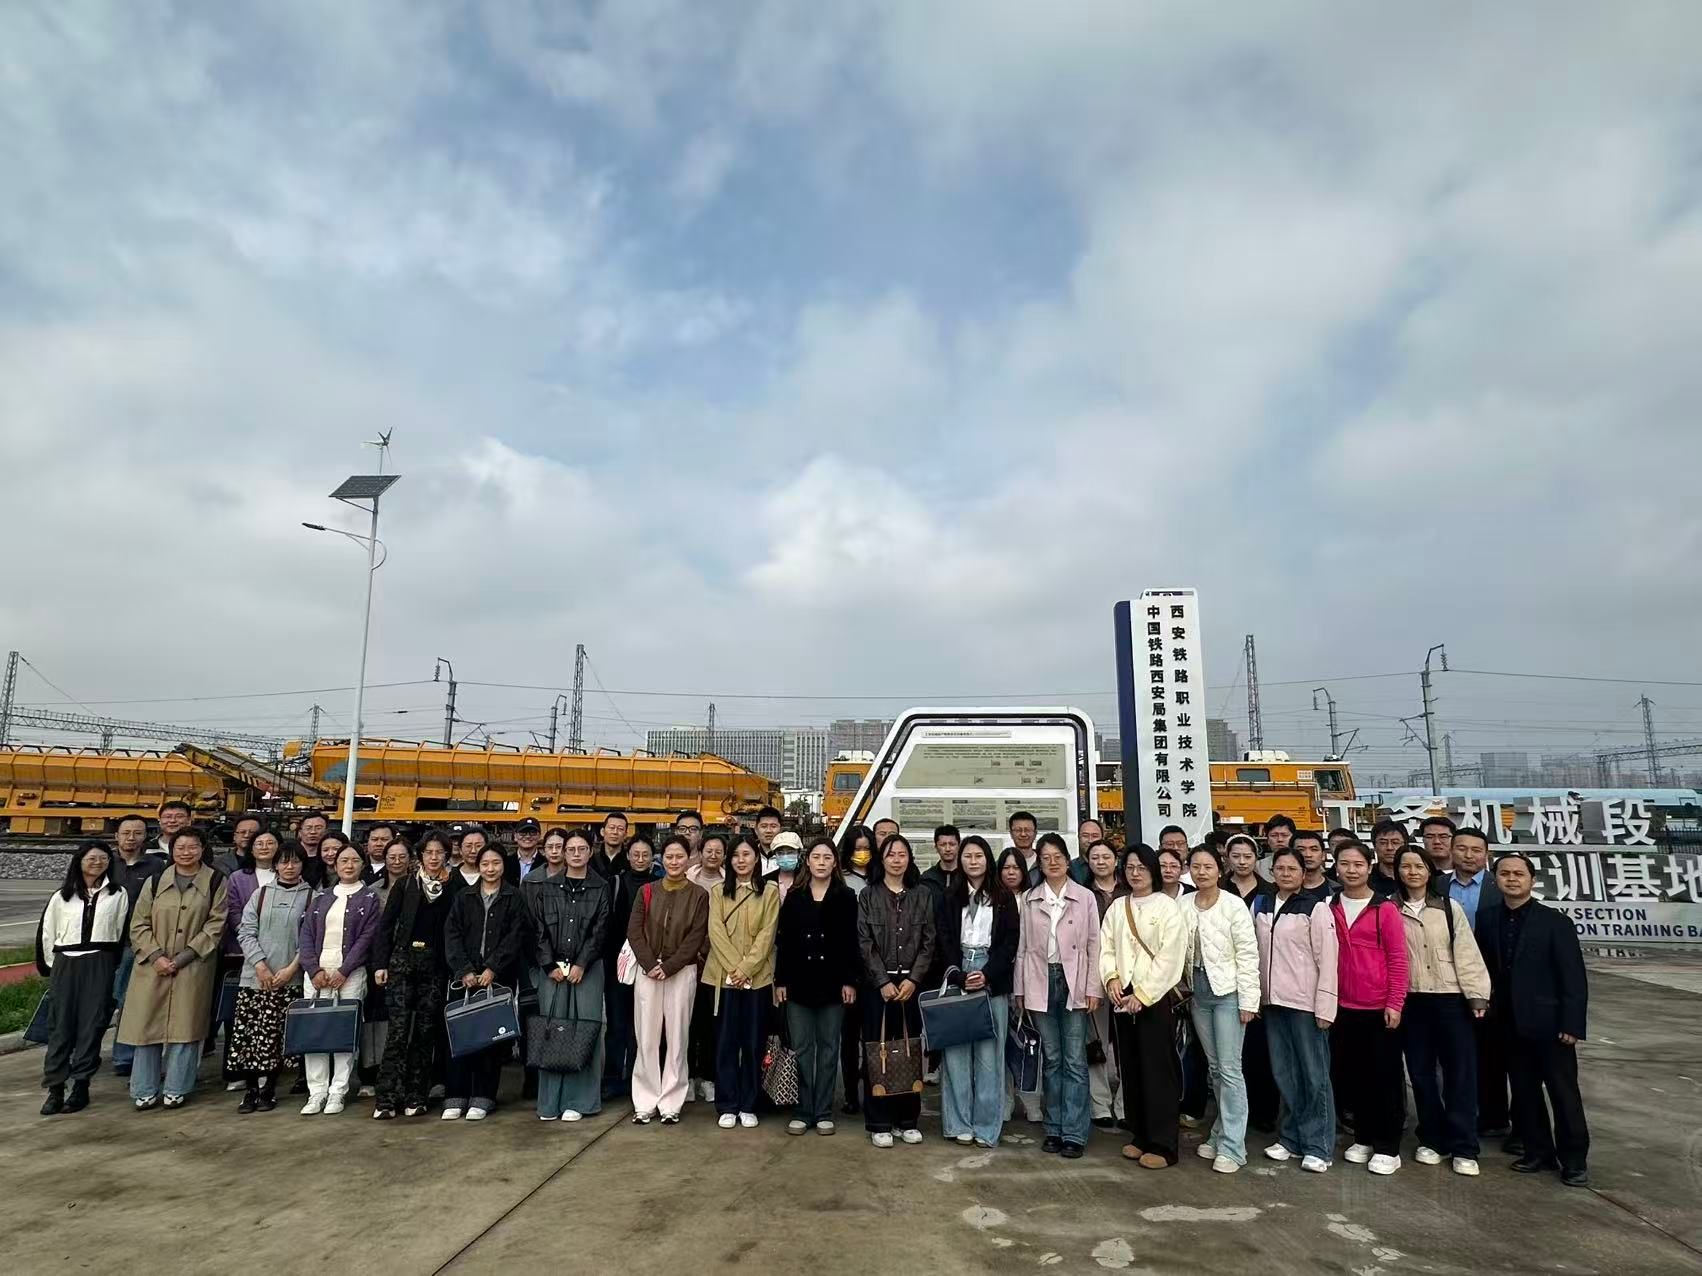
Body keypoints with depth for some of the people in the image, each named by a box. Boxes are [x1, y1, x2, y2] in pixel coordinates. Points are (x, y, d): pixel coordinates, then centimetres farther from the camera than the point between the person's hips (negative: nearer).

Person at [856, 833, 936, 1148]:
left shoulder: (923, 896, 7)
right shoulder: (868, 896, 3)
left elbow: (928, 942, 3)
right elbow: (865, 943, -2)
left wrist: (913, 979, -8)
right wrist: (883, 981, -10)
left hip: (912, 983, 1)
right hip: (877, 984, -1)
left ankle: (908, 1120, 16)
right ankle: (879, 1123, 9)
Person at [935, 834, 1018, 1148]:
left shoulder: (1004, 897, 6)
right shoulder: (951, 898, 10)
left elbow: (1011, 941, 1)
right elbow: (945, 940, 4)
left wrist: (987, 975, -11)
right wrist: (960, 975, -10)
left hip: (992, 980, -1)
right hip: (956, 977, 1)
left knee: (988, 1052, -2)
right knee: (956, 1050, -1)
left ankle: (987, 1126, 5)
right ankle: (959, 1123, 7)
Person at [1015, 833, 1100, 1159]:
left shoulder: (1085, 897, 2)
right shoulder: (1029, 899, 6)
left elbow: (1094, 946, 1)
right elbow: (1022, 947, 7)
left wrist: (1093, 989, -4)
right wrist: (1019, 990, 4)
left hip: (1073, 983, -2)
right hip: (1040, 984, 2)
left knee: (1075, 1060, 0)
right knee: (1051, 1059, 9)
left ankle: (1074, 1133, 7)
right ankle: (1054, 1129, 18)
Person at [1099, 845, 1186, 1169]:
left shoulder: (1167, 907, -6)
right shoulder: (1117, 907, 10)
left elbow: (1170, 956, -11)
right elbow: (1106, 947, 9)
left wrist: (1143, 995, -14)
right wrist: (1112, 979, -10)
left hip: (1155, 997, -5)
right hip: (1122, 997, 5)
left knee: (1158, 1070, -2)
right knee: (1130, 1069, 11)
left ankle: (1163, 1144, 7)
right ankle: (1140, 1135, 24)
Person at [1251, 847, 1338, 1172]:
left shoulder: (1315, 907, -7)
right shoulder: (1261, 906, 9)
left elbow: (1327, 958, -10)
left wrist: (1325, 1006, -14)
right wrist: (1256, 994, 7)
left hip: (1305, 1001, -5)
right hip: (1273, 1000, 5)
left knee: (1314, 1075, 3)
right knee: (1284, 1074, 12)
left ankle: (1318, 1147, 12)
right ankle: (1291, 1138, 24)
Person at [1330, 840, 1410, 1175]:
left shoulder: (1385, 909, -7)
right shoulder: (1330, 909, 4)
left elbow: (1398, 959, -7)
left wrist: (1395, 1004, -11)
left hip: (1380, 1008, -4)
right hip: (1343, 1008, 4)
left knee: (1385, 1077, 5)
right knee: (1353, 1077, 12)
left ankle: (1388, 1148, 15)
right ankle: (1363, 1138, 25)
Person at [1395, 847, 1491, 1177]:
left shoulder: (1449, 908, 3)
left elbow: (1467, 953, 0)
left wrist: (1477, 995, -7)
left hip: (1451, 999, -1)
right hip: (1411, 1001, 1)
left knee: (1460, 1073, 0)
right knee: (1421, 1073, 8)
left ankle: (1463, 1148, 8)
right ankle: (1432, 1140, 20)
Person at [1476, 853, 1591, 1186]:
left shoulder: (1555, 921, -9)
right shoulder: (1486, 918, 3)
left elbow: (1574, 977, -10)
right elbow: (1483, 966, 5)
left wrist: (1572, 1024, -14)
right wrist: (1486, 1006, -2)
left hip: (1548, 1022, -4)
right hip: (1509, 1024, 4)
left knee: (1564, 1093, 5)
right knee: (1524, 1092, 13)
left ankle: (1574, 1159, 18)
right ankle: (1538, 1151, 26)